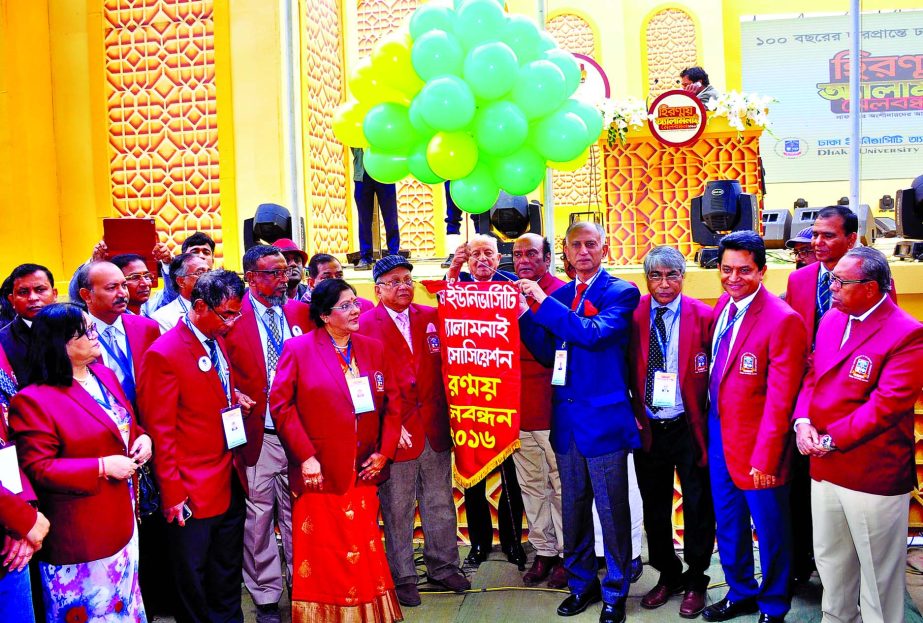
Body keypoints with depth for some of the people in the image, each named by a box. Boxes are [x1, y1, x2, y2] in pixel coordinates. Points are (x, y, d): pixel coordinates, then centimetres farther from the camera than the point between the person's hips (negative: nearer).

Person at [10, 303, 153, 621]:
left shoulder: (105, 376, 7)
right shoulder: (33, 400, -17)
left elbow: (128, 425, 20)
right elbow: (37, 469, -19)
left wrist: (142, 438, -2)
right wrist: (101, 467, -23)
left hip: (121, 519, 7)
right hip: (79, 532, -7)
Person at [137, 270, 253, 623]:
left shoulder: (218, 341, 7)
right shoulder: (164, 354, -18)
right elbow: (160, 431, -17)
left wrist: (235, 399, 5)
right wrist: (172, 494, -16)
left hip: (231, 484, 8)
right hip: (193, 493, -7)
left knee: (228, 576, 21)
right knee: (193, 581, 12)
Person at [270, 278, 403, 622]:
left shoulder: (373, 348, 8)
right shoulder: (298, 349, -5)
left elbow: (392, 403, 9)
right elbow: (280, 404, -8)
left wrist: (384, 452, 0)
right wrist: (305, 456, -14)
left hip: (362, 473, 4)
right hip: (319, 473, -4)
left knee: (364, 555, 10)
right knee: (323, 558, 6)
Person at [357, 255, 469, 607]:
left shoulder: (431, 317, 7)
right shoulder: (365, 325, -5)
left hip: (435, 429, 4)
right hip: (395, 432, -4)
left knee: (440, 503, 15)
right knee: (397, 510, 7)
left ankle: (443, 567, 31)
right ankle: (402, 577, 22)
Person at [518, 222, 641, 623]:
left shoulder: (621, 292, -6)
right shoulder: (558, 296, 11)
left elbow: (595, 333, -24)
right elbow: (548, 355, 7)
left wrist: (542, 301, -22)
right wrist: (524, 312, -5)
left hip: (604, 418, -5)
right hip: (567, 419, 5)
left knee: (612, 511, 6)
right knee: (573, 510, 16)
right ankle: (581, 583, 32)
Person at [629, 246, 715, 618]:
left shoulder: (703, 316, -9)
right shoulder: (633, 316, -2)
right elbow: (626, 370, 5)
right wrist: (632, 411, -5)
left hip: (689, 429, -2)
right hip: (648, 429, 3)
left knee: (698, 508, 10)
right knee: (654, 510, 15)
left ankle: (695, 581, 30)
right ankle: (667, 576, 35)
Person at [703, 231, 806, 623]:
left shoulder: (782, 320, -20)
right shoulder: (724, 305, 2)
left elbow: (780, 400, -20)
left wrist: (765, 458, -19)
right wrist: (710, 426, 5)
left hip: (756, 443, -7)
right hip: (719, 432, 7)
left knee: (770, 529, 12)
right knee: (728, 523, 20)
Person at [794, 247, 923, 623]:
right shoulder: (830, 320, 7)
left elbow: (886, 405, -22)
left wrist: (831, 440, -19)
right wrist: (803, 421, -7)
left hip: (874, 476, -7)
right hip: (825, 469, 7)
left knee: (878, 573, 10)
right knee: (830, 562, 21)